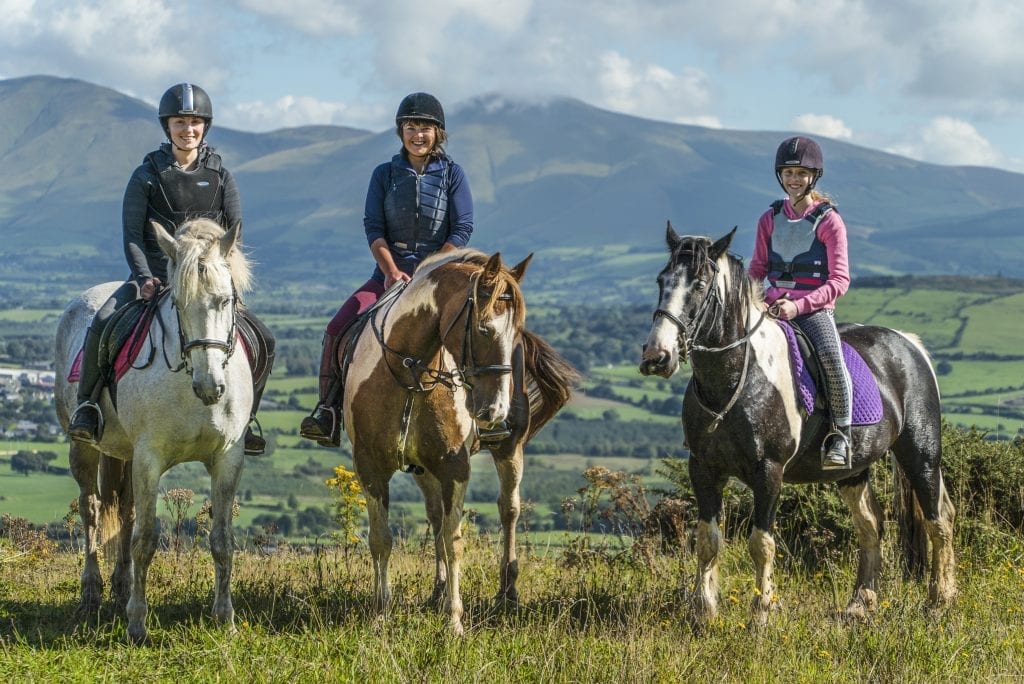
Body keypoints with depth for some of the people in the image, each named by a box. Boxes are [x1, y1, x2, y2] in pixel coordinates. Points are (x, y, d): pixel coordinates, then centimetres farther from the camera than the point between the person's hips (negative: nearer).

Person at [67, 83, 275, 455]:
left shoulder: (221, 177, 6)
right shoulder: (147, 176, 0)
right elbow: (132, 236, -2)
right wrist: (146, 278, -17)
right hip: (155, 277, -2)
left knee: (264, 341, -9)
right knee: (102, 325, -28)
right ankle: (87, 404, -9)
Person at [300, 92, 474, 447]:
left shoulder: (452, 174, 2)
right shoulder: (385, 174, 8)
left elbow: (462, 230, -3)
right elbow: (373, 228, 2)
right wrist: (392, 272, -14)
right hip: (389, 274, 2)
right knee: (338, 328, -17)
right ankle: (327, 411, -11)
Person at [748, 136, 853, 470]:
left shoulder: (829, 221, -3)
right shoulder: (771, 218, 11)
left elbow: (839, 280, -8)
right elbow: (758, 268, 17)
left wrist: (798, 305, -21)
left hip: (815, 308, -5)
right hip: (771, 306, 5)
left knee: (831, 357, -32)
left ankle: (840, 434, -20)